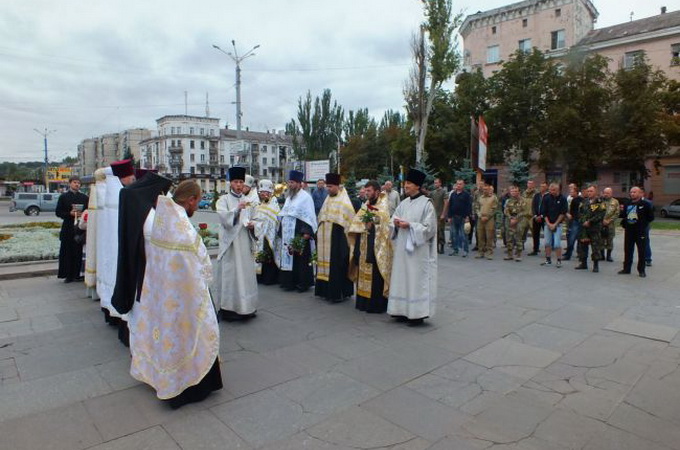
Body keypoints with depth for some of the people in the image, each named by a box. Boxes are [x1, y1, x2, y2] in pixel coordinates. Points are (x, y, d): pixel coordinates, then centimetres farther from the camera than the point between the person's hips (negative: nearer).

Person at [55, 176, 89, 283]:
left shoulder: (85, 197, 10)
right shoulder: (63, 197, 6)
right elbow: (58, 212, 3)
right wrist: (69, 214, -12)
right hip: (67, 228, -1)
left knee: (78, 251, 1)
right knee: (67, 251, 0)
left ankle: (76, 274, 10)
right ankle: (68, 275, 8)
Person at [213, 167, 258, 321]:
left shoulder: (247, 200, 14)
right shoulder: (223, 200, -1)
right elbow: (224, 218, -16)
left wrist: (252, 224, -2)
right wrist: (237, 209, -30)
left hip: (245, 242, 5)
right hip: (230, 242, -5)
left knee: (246, 273, 7)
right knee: (230, 274, -4)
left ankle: (246, 307, 16)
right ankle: (229, 308, 4)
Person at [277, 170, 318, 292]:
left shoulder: (305, 197, -8)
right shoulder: (289, 196, 15)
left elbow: (309, 216, -12)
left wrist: (307, 232, -19)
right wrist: (281, 229, 16)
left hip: (299, 234, -8)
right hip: (287, 233, 8)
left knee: (300, 258, -3)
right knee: (288, 256, 8)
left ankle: (303, 282, 6)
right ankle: (290, 281, 16)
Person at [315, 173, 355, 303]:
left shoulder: (344, 202, -8)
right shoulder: (328, 200, 15)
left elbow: (349, 220, -10)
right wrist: (319, 231, 13)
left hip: (337, 237, -7)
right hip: (325, 237, 7)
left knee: (337, 265, -5)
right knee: (325, 263, 9)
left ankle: (340, 293, 2)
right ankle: (327, 290, 18)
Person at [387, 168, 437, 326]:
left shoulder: (426, 204, -7)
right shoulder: (403, 203, 11)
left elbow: (429, 228, -11)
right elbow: (393, 222, 13)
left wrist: (409, 225, -16)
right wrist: (395, 223, -9)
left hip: (418, 249, -6)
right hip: (402, 248, 6)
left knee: (416, 279, -2)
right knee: (402, 278, 9)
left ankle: (417, 314, 7)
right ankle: (403, 311, 19)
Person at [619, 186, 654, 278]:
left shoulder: (646, 204, -5)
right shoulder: (627, 204, 10)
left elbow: (651, 217, -4)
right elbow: (623, 215, 17)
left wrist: (643, 224, -7)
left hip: (640, 232, -5)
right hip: (629, 231, 5)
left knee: (642, 251, 3)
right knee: (627, 250, 10)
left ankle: (641, 270, 12)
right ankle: (626, 268, 19)